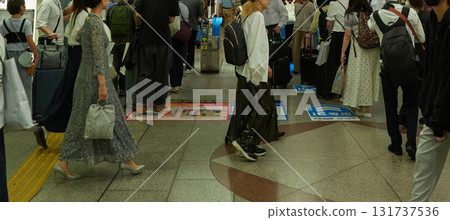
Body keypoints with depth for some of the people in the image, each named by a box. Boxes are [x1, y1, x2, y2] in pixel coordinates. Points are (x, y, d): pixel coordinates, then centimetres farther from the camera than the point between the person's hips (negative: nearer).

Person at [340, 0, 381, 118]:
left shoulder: (350, 16, -4)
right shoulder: (371, 13, 9)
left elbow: (347, 36, -3)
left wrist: (343, 52, 3)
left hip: (359, 49, -5)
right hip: (374, 48, 5)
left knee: (359, 75, 2)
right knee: (370, 75, 12)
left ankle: (365, 109, 3)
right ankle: (367, 105, 17)